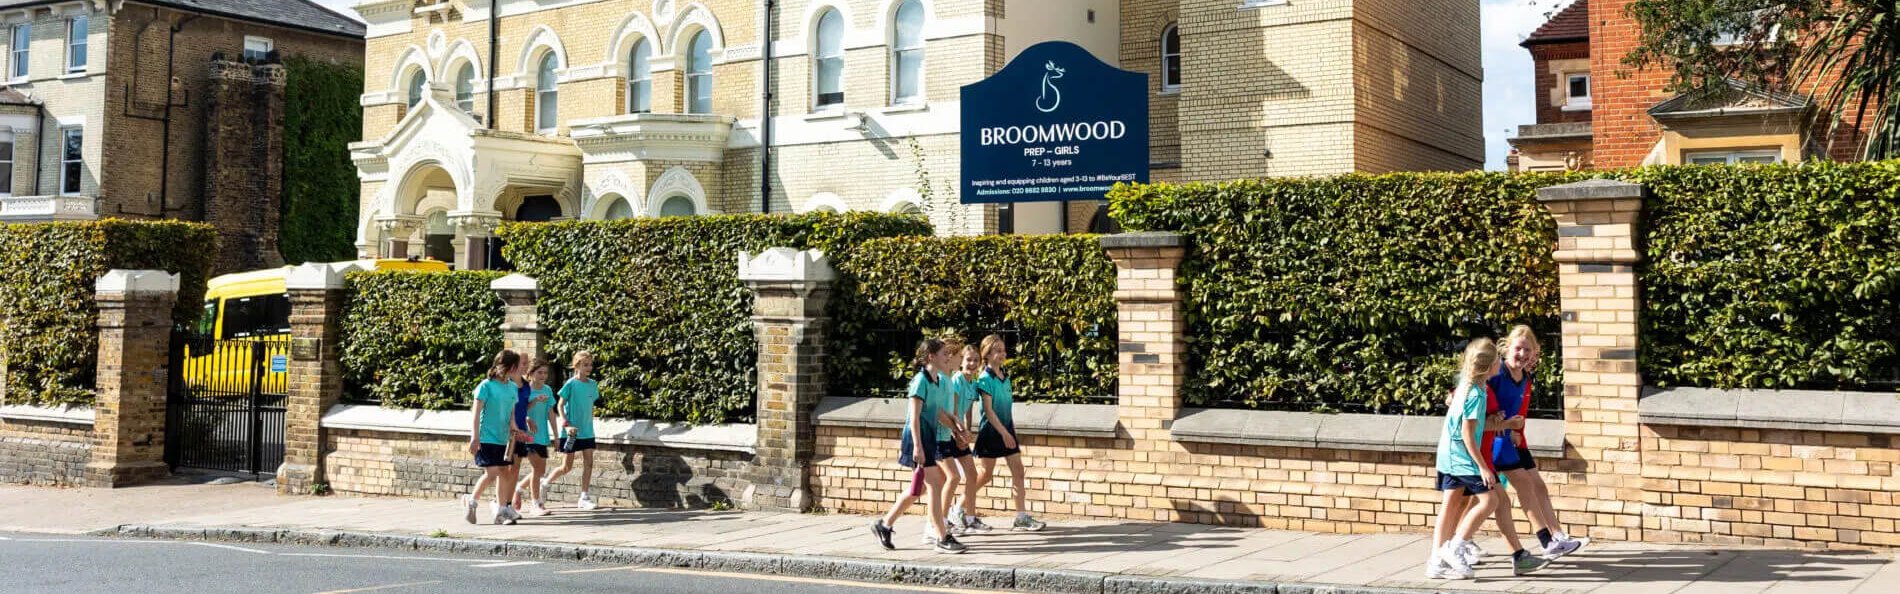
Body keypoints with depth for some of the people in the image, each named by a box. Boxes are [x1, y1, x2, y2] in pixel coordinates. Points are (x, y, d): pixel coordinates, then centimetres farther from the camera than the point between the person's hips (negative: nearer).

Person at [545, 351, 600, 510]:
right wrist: (566, 424, -18)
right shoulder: (571, 384, -9)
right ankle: (545, 484, 24)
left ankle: (584, 497, 4)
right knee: (567, 467, 1)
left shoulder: (592, 384, 7)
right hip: (571, 432, -5)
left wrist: (590, 423, 13)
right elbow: (560, 405, -8)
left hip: (587, 431, 5)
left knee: (588, 463, -2)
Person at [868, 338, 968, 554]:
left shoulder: (939, 381, 11)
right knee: (935, 486, -8)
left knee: (919, 488, 14)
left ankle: (884, 524, 25)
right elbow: (915, 416, -18)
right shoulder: (921, 380, -15)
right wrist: (917, 446, -22)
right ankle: (943, 539, -3)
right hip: (917, 437, -9)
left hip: (929, 437, 10)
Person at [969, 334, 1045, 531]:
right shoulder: (985, 379, -14)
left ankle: (1021, 517, 0)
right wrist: (1004, 432, -21)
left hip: (1006, 429, 7)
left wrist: (1011, 429, 15)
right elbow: (988, 410, -18)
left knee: (1018, 470, -1)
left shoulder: (1005, 377, 9)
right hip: (990, 430, -7)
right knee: (987, 474, 2)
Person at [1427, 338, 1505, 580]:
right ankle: (1455, 548, -6)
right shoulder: (1476, 394, -20)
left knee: (1452, 504, 9)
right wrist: (1483, 467, -17)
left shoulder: (1464, 383, 5)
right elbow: (1467, 434, -20)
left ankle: (1436, 562, 10)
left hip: (1448, 454, 9)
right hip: (1461, 455, -9)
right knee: (1489, 499, -7)